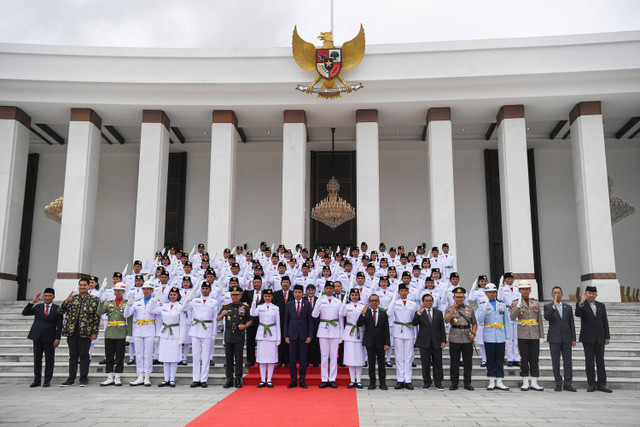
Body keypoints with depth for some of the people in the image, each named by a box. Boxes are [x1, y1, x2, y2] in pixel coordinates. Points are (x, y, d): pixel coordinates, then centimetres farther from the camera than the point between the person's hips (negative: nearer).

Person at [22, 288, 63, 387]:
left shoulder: (57, 309, 0)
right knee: (37, 359, 7)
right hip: (37, 337, 3)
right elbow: (24, 313, 0)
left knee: (49, 359, 1)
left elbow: (59, 325, -1)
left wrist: (57, 339, -7)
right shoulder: (37, 307, 10)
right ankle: (37, 380, 16)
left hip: (49, 338, -3)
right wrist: (32, 302, -9)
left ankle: (47, 380, 9)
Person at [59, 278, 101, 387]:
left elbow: (97, 317, 0)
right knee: (73, 355, 9)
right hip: (71, 332, 3)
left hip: (85, 332, -3)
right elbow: (61, 311, 8)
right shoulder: (72, 298, 13)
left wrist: (95, 332, -6)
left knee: (84, 355, 1)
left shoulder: (94, 300, 3)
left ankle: (84, 379, 8)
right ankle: (71, 379, 17)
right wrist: (66, 301, -9)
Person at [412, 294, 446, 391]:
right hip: (424, 343, -1)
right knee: (425, 364, 3)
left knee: (438, 364, 3)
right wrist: (419, 313, -26)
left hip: (437, 343, 2)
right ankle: (427, 383, 13)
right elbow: (414, 323, -13)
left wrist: (443, 341, 1)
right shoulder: (419, 313, 4)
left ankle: (438, 383, 11)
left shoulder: (439, 313, 11)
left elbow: (442, 328, 10)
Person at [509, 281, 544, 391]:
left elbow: (540, 320, 11)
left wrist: (541, 335, 7)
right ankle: (525, 383, 7)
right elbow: (512, 317, -13)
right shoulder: (515, 303, 1)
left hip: (534, 336, 3)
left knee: (534, 359, 4)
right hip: (522, 336, -2)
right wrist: (519, 305, -23)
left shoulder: (536, 302, 10)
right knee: (524, 359, 1)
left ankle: (534, 383, 10)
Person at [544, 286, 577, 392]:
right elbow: (547, 317, -17)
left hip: (566, 338, 2)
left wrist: (573, 339, 5)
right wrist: (554, 306, -24)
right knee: (555, 362, 1)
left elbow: (571, 324, 11)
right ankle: (558, 384, 8)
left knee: (567, 361, 2)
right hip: (554, 339, -2)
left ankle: (568, 384, 8)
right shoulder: (548, 306, 3)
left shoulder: (568, 307, 11)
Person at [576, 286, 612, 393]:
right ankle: (591, 384, 6)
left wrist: (607, 337, 7)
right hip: (587, 338, -3)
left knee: (600, 360, 4)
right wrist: (582, 301, -33)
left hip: (600, 338, 3)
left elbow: (605, 322, 12)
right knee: (589, 360, 0)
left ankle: (601, 384, 8)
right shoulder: (581, 305, -1)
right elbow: (577, 314, -22)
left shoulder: (601, 306, 11)